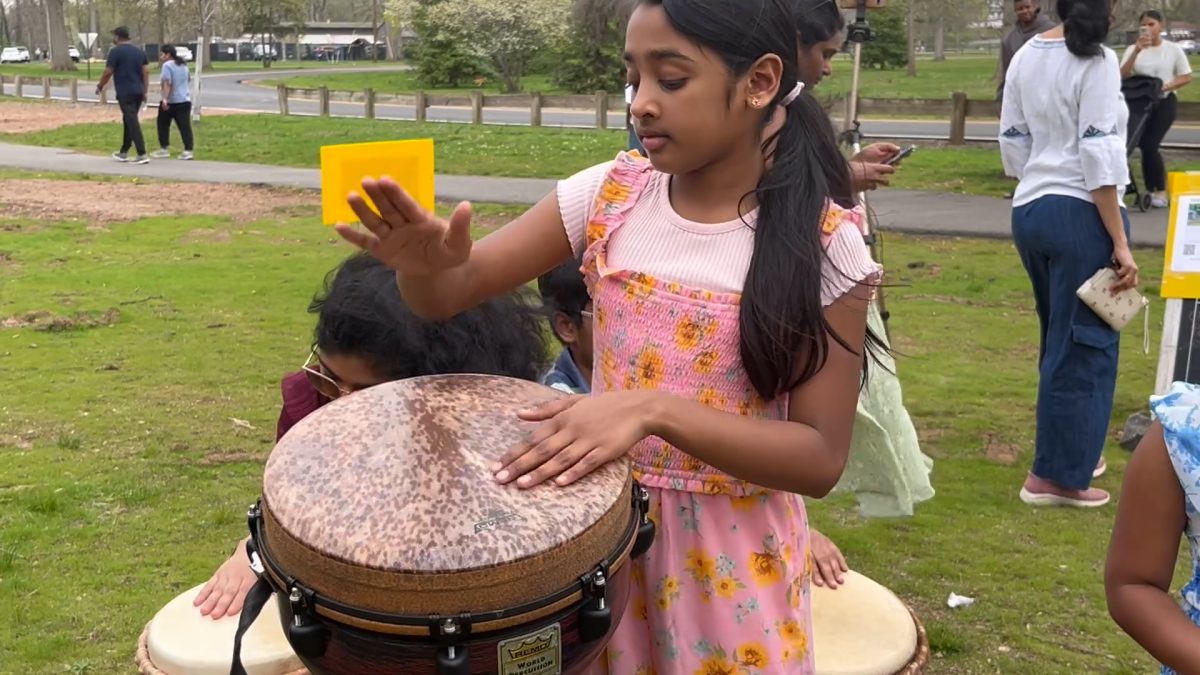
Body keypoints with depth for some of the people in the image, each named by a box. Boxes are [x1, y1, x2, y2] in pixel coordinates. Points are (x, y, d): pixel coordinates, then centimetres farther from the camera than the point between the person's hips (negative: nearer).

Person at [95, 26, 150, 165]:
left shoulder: (115, 51, -7)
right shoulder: (139, 52, 13)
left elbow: (108, 72, -8)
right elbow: (146, 72, 9)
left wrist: (100, 86, 7)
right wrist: (144, 91, 12)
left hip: (125, 93, -7)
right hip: (138, 92, 7)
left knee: (132, 122, -10)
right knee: (128, 121, 18)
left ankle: (142, 155, -17)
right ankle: (123, 152, 25)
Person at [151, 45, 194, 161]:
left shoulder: (167, 65, -11)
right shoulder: (183, 65, 13)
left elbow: (167, 84, -21)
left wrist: (165, 99, -26)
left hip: (171, 101, -7)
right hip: (185, 100, 7)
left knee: (163, 125, 9)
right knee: (185, 126, 0)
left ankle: (164, 149, 11)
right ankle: (188, 151, -7)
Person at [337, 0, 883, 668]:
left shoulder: (823, 244, -16)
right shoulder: (609, 193, -6)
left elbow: (822, 458, -18)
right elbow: (451, 295, -5)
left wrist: (654, 410, -31)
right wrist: (426, 263, -29)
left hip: (732, 552, -3)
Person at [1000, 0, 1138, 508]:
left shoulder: (1024, 57, 10)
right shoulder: (1096, 60, -11)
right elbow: (1098, 155, -17)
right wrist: (1120, 241, -15)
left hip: (1028, 211, 8)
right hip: (1082, 213, -7)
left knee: (1061, 340, 19)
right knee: (1084, 344, 2)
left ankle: (1074, 450, 32)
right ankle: (1055, 476, 7)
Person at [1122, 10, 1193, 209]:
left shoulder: (1173, 49, 1)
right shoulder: (1133, 49, 3)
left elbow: (1186, 77, 2)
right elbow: (1123, 75, -10)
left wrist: (1167, 86, -16)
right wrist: (1136, 51, -21)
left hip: (1165, 102, -3)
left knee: (1150, 145, -14)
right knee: (1145, 146, 1)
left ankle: (1161, 192, -2)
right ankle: (1150, 191, 13)